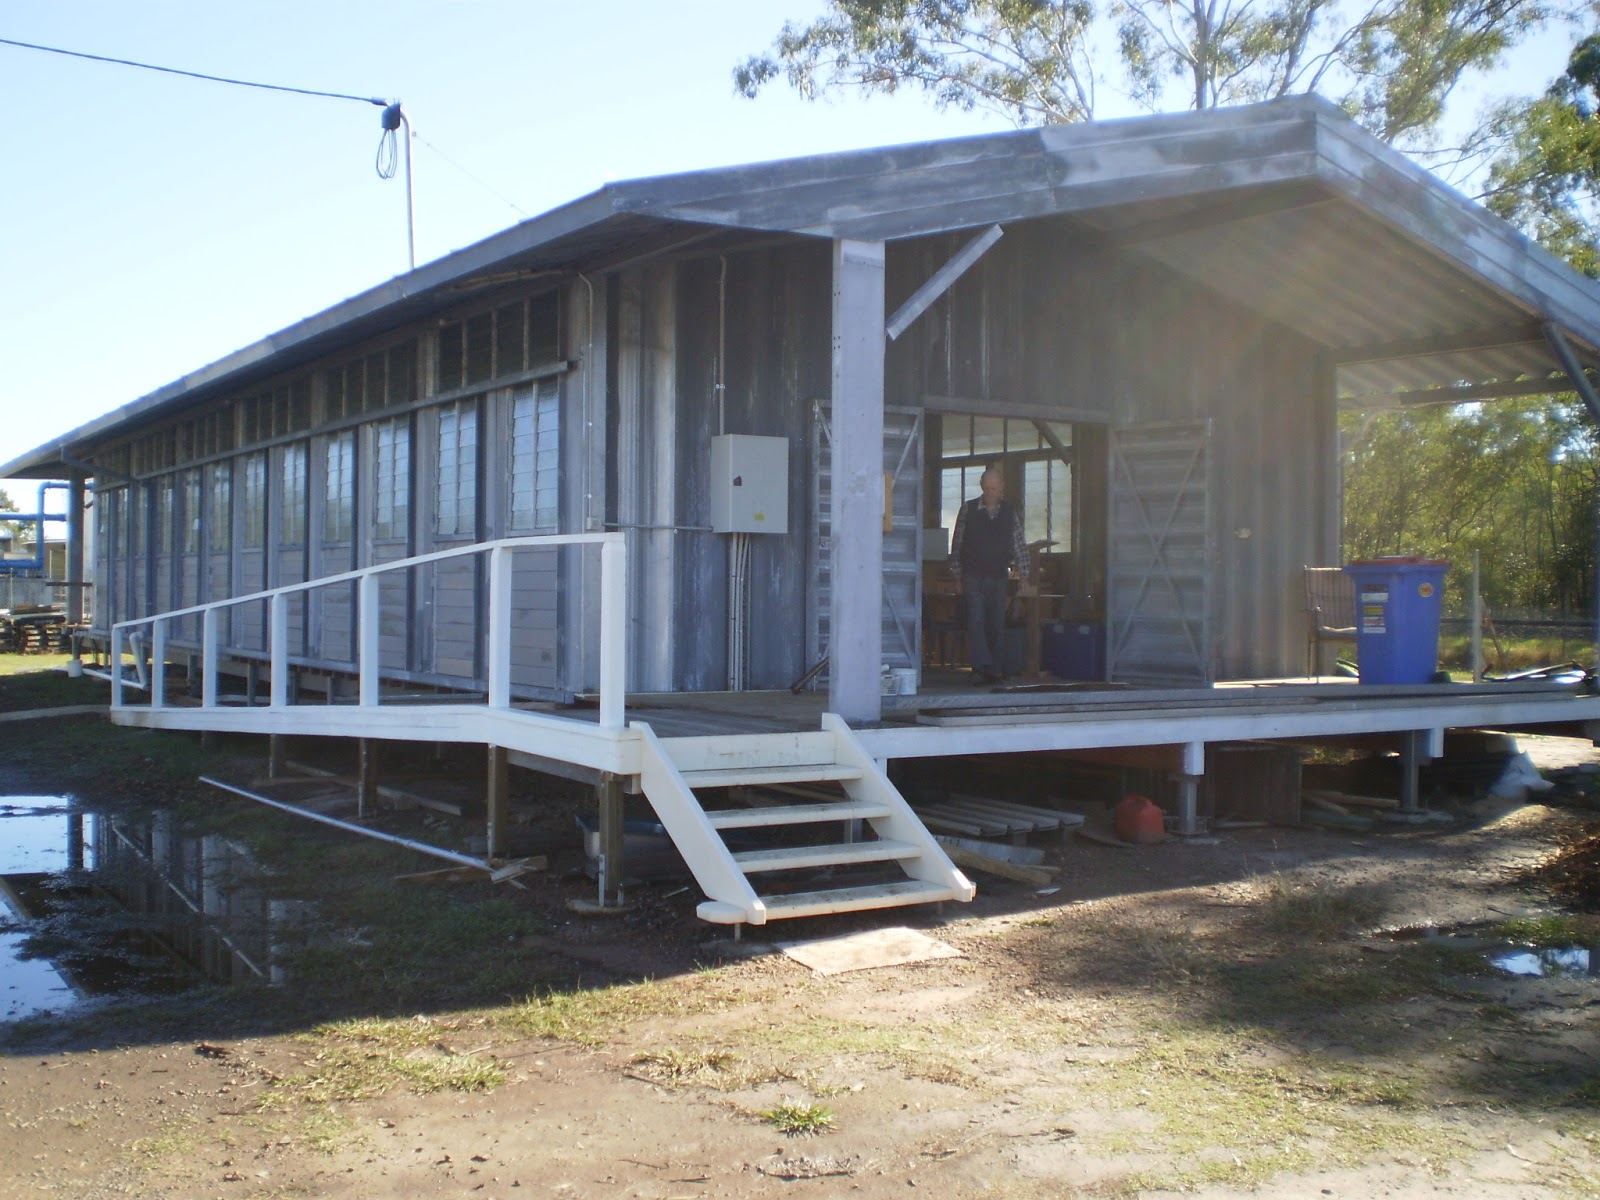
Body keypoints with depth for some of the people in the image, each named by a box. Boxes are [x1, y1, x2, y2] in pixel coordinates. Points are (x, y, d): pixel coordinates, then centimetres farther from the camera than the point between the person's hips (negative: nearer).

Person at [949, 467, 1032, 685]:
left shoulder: (1010, 513, 5)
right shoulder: (968, 510, 0)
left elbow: (1020, 546, 8)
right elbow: (957, 544, 3)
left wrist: (1024, 577, 2)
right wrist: (957, 577, 1)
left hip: (998, 578, 3)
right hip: (973, 577, -2)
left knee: (997, 625, 4)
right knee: (976, 621, -14)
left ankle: (994, 669, 10)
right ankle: (981, 666, -19)